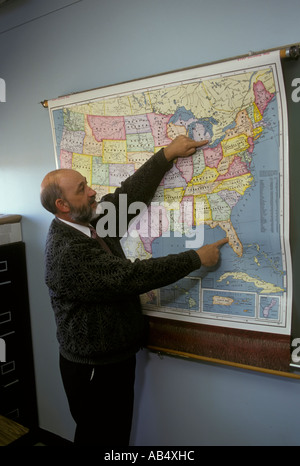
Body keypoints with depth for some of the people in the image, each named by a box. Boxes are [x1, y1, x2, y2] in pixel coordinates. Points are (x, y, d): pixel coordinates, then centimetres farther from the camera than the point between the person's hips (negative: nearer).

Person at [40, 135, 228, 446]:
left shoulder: (89, 221, -2)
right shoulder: (66, 251, -29)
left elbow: (130, 194, 1)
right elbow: (132, 276, -31)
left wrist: (167, 154, 2)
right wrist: (196, 258, -23)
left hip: (116, 359, 8)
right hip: (94, 370, -8)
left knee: (118, 434, 23)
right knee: (102, 438, 14)